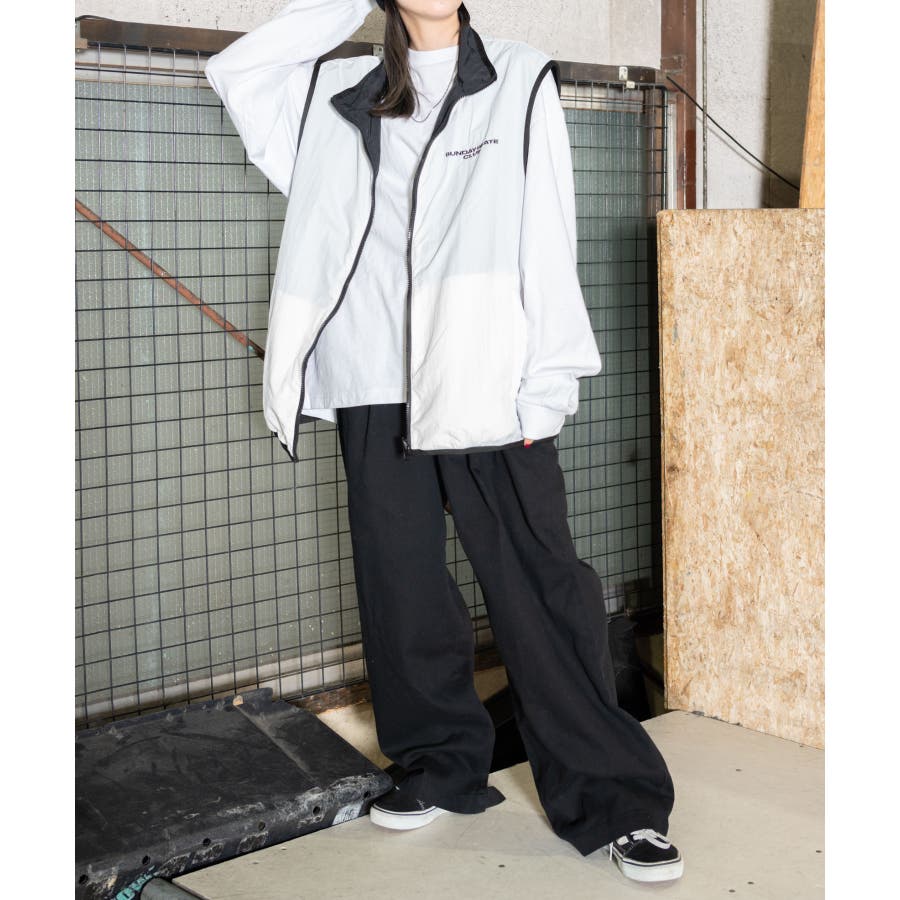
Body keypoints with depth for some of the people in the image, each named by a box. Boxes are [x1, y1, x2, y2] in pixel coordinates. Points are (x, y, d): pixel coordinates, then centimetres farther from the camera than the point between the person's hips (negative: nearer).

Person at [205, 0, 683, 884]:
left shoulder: (520, 81, 6)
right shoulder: (340, 92, 16)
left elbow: (547, 240, 0)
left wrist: (545, 382, -8)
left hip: (485, 381, -4)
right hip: (374, 385, 4)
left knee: (539, 583, -6)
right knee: (400, 585, 8)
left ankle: (613, 801, 1)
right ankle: (442, 766, 25)